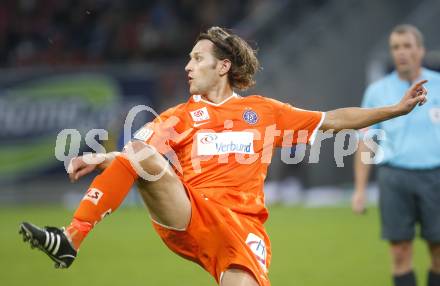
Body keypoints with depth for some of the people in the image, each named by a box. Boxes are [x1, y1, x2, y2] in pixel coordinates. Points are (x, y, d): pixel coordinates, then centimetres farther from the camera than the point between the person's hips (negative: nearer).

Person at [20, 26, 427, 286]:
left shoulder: (263, 111, 16)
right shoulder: (181, 116, 19)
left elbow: (334, 120, 18)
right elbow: (136, 153, 9)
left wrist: (397, 109, 14)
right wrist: (95, 161, -10)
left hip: (239, 224, -1)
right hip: (184, 216, 1)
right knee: (140, 151, -23)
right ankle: (70, 240, -32)